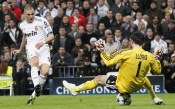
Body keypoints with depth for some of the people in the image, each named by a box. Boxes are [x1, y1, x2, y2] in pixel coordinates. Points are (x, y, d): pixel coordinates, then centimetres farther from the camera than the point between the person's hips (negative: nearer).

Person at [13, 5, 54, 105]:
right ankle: (36, 85, -53)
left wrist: (43, 42, -25)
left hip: (43, 47, -2)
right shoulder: (22, 25, 13)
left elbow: (51, 36, -6)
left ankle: (34, 95, -3)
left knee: (44, 71, -20)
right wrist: (20, 50, 44)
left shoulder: (41, 21, -4)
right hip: (31, 47, 2)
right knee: (35, 62, -35)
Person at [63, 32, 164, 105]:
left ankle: (75, 89, 23)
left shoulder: (126, 53, -22)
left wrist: (102, 51, -6)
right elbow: (158, 71, 2)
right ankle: (155, 98, 43)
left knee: (99, 79, 13)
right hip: (138, 86, 4)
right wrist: (157, 58, 18)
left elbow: (108, 61, -21)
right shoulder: (149, 56, -10)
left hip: (122, 86, -4)